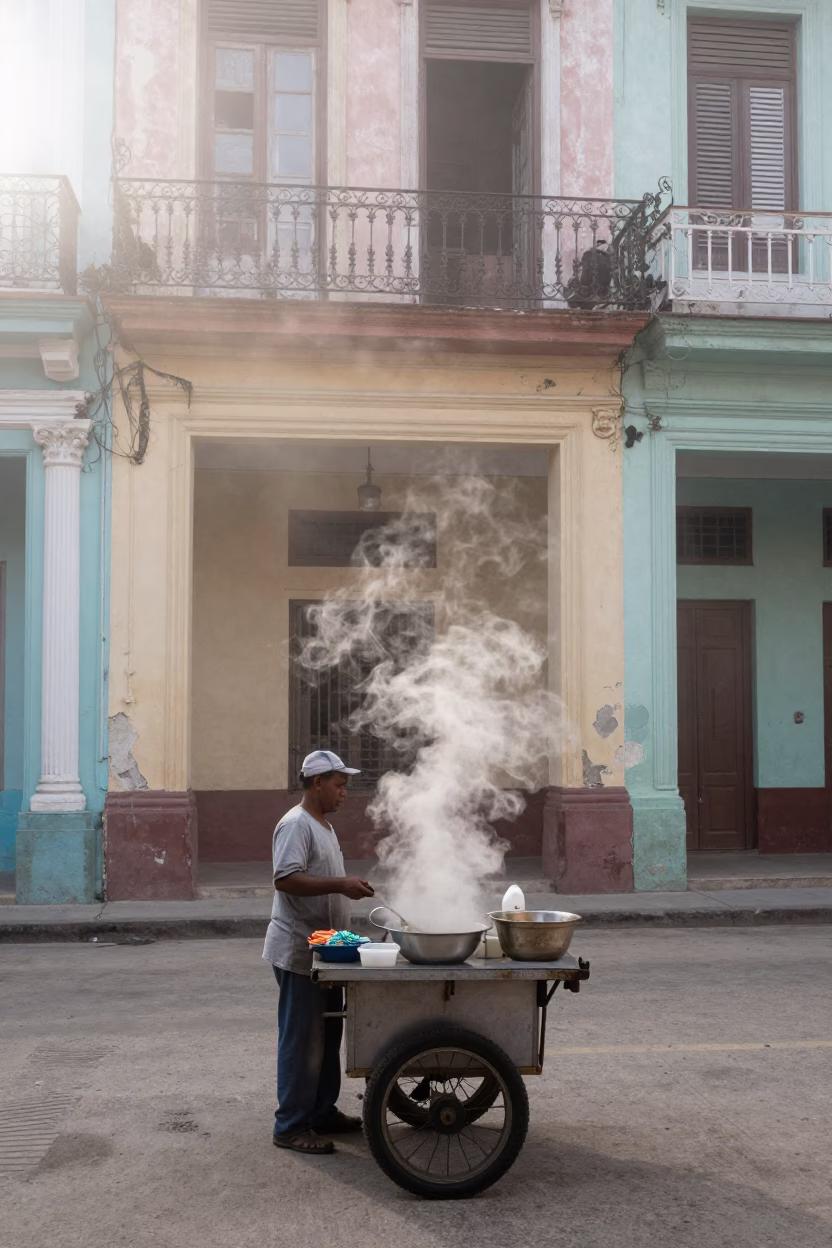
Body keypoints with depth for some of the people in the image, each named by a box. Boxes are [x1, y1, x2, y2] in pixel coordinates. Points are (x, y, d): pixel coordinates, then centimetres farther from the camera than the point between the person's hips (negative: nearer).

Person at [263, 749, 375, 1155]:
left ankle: (323, 1113, 27)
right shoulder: (296, 825, -16)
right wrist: (341, 885, -28)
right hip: (299, 952, -10)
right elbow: (286, 879, -27)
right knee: (301, 1041, -4)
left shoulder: (323, 826, 16)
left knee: (327, 1037, 16)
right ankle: (291, 1126, 4)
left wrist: (348, 886, 11)